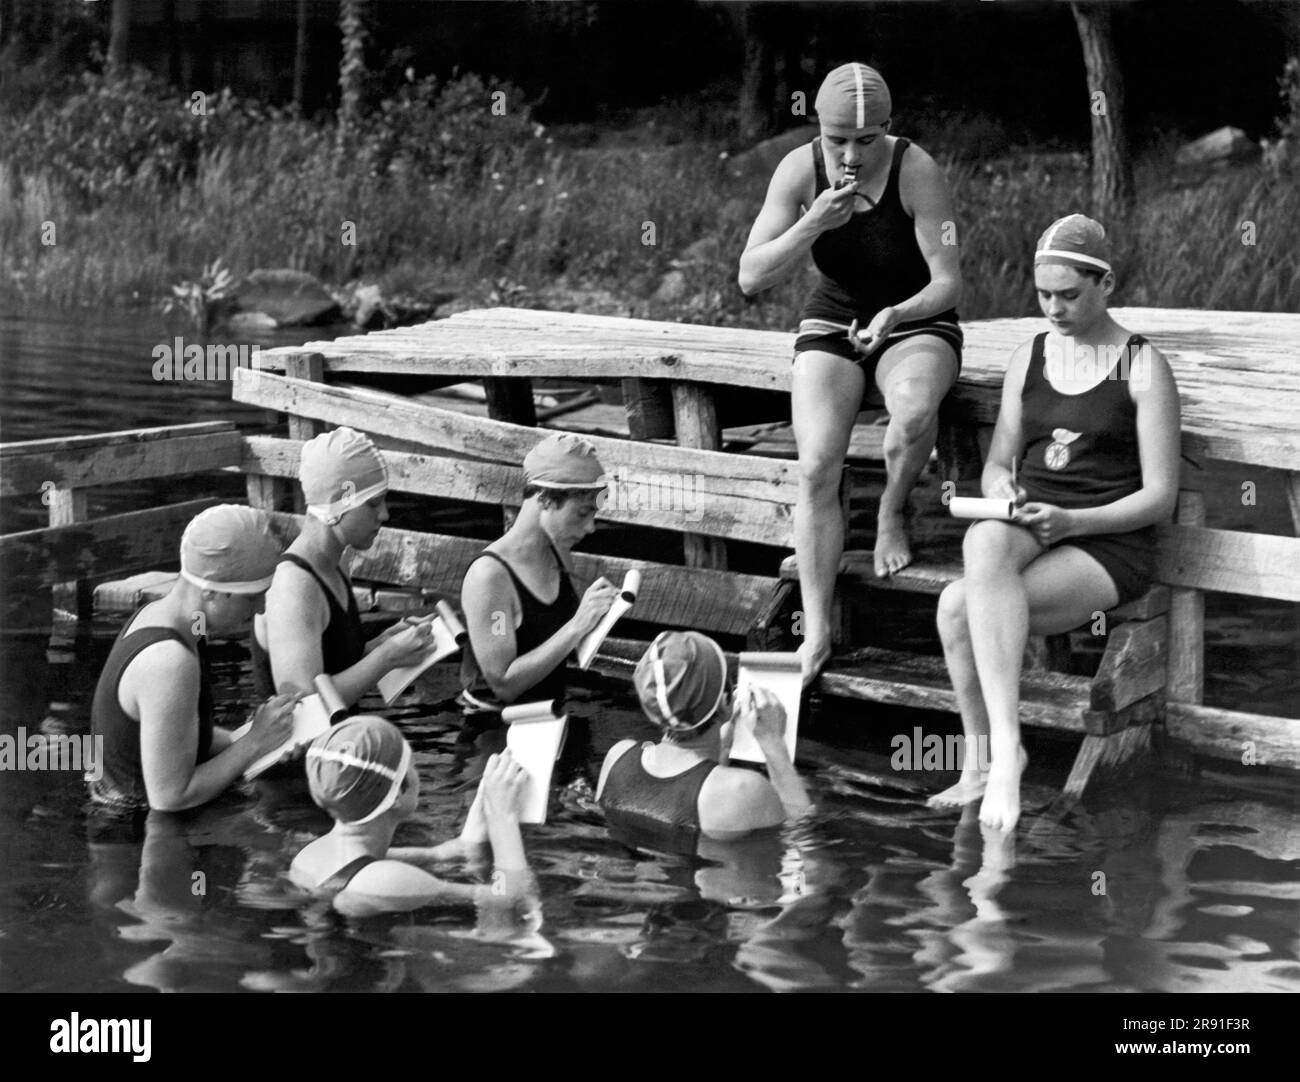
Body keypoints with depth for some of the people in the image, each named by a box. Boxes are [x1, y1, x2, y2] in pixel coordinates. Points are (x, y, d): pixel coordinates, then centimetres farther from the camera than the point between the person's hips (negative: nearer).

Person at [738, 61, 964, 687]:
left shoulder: (917, 171, -19)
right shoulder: (800, 170, -11)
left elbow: (948, 283, -18)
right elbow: (750, 278, -14)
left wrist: (897, 315, -38)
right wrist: (814, 224, -28)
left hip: (915, 323, -2)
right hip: (831, 322, 2)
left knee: (914, 411, -38)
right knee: (816, 467, -22)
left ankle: (891, 513, -5)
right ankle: (816, 633, -15)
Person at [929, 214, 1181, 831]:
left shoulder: (1143, 367, 0)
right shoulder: (1028, 359, 15)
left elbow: (1159, 497, -4)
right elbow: (998, 462, 20)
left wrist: (1073, 520, -19)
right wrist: (1000, 491, -5)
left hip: (1110, 546, -5)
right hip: (1029, 532, 5)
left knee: (959, 607, -30)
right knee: (983, 542, -34)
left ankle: (989, 757, -18)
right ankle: (1001, 747, -33)